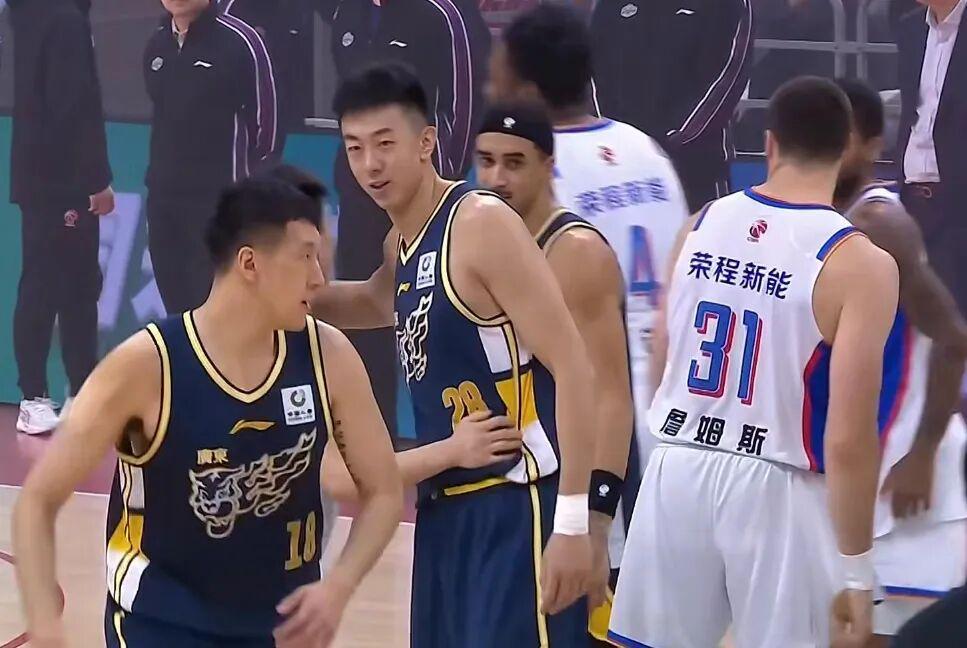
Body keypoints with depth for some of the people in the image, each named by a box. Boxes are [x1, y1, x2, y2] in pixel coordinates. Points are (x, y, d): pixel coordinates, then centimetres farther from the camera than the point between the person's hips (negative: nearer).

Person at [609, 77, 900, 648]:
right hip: (776, 492, -5)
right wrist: (856, 571, -9)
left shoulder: (703, 225, 4)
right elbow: (848, 438, -15)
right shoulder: (859, 264, -11)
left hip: (679, 473, 5)